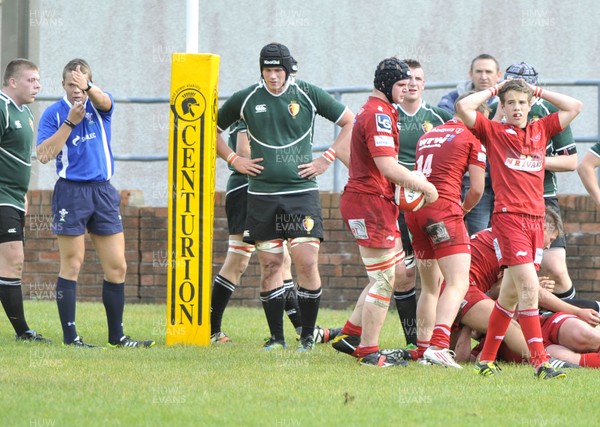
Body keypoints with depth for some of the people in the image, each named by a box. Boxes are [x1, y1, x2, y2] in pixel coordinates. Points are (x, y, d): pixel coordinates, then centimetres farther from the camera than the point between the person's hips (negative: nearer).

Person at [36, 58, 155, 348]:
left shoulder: (99, 105, 6)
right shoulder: (54, 113, 0)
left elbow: (104, 101, -20)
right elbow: (43, 154, -10)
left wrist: (87, 87, -42)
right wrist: (70, 122, -15)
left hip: (103, 192, 3)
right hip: (71, 192, -3)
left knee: (117, 267, 4)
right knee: (72, 265, -3)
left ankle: (116, 336, 13)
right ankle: (70, 336, 1)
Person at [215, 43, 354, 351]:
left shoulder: (308, 95, 1)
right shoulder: (246, 99, 5)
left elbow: (350, 122, 10)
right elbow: (212, 129, 19)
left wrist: (327, 159, 3)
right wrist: (234, 160, 8)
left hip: (302, 191, -2)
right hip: (262, 195, 2)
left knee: (307, 262, -10)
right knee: (270, 264, 2)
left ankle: (307, 336, 1)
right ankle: (276, 337, 10)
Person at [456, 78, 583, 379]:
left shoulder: (541, 130, 16)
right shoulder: (493, 132, 5)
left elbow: (574, 107, 18)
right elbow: (463, 107, -7)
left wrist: (538, 92, 16)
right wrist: (494, 90, 5)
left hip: (536, 219, 5)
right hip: (508, 216, -5)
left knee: (511, 294, 11)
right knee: (528, 286, -17)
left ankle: (487, 358, 23)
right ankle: (540, 362, -21)